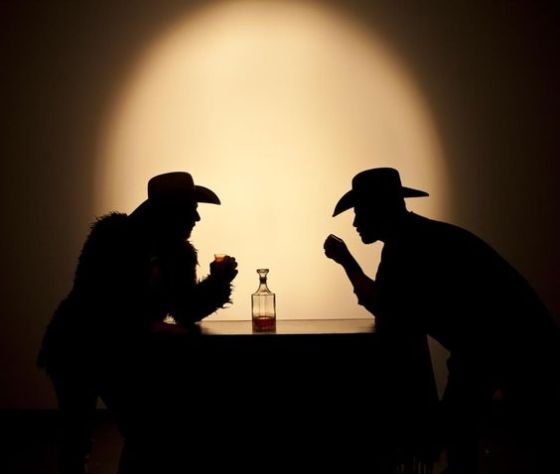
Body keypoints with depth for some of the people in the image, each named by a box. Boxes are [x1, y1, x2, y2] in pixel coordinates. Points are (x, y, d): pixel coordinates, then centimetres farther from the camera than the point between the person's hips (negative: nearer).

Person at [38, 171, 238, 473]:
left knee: (145, 435, 4)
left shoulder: (180, 253, -1)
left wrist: (217, 281, -14)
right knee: (77, 438, 2)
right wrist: (145, 324, -23)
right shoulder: (113, 235, -16)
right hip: (78, 347, -5)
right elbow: (92, 298, -23)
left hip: (125, 353, 5)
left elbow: (187, 312, 0)